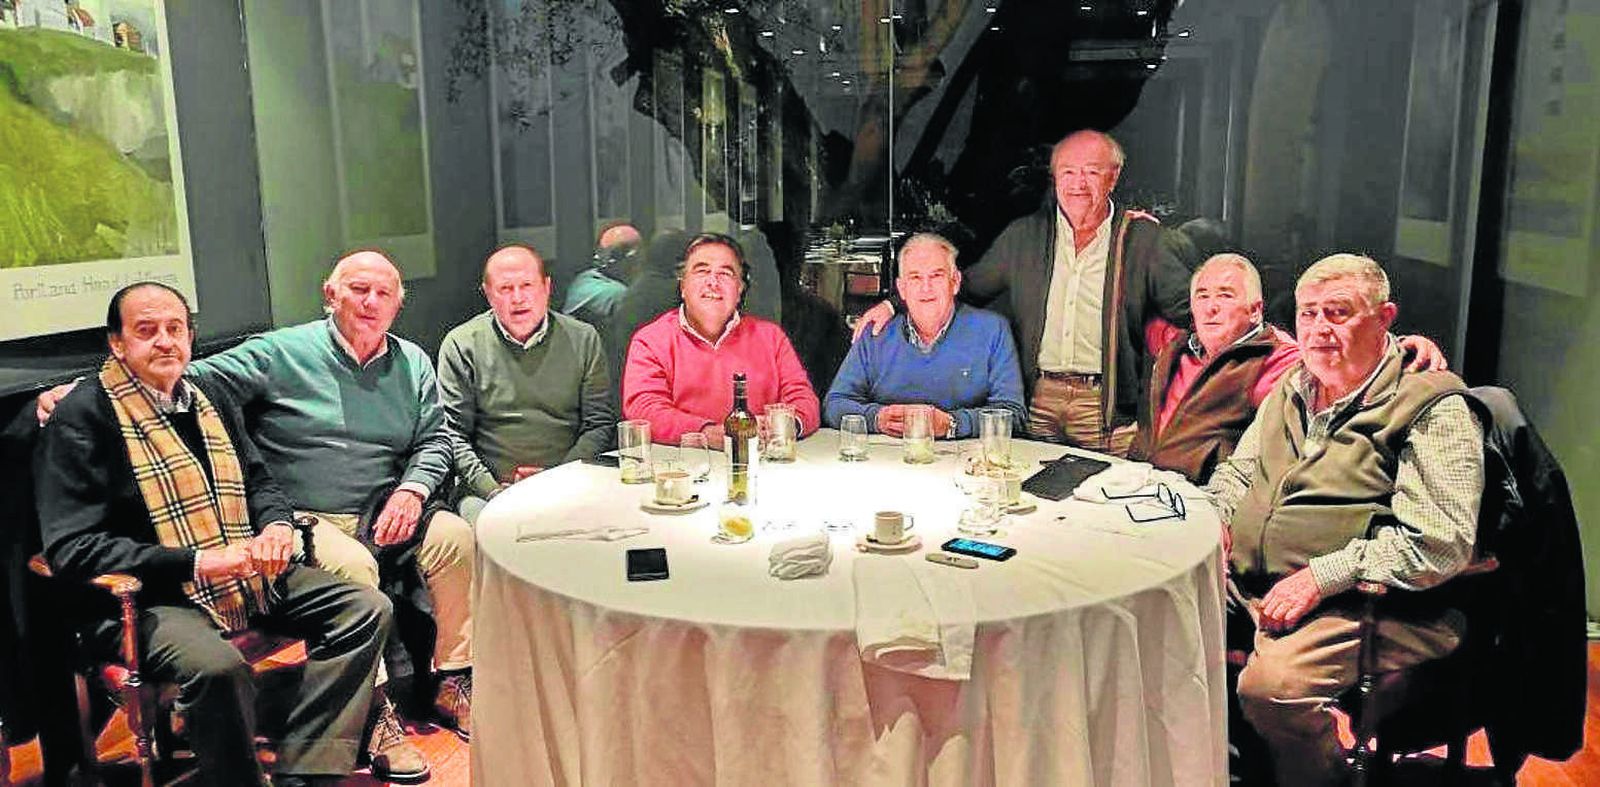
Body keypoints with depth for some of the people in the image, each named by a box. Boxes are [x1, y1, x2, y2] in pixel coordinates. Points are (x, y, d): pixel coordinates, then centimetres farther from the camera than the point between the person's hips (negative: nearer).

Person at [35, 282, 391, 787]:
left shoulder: (210, 400, 14)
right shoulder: (81, 417, -7)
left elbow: (258, 481, 23)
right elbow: (70, 548, -14)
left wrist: (277, 525, -2)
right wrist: (195, 562, -21)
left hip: (248, 575, 7)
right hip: (149, 596, -7)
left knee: (368, 608, -7)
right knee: (217, 665, -37)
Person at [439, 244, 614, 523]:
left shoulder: (583, 340, 9)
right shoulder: (461, 345, 6)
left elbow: (600, 425, 7)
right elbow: (453, 433, 3)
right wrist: (491, 489, -10)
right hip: (489, 489, -2)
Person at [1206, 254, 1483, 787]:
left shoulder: (1432, 407, -5)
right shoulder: (1292, 389, 18)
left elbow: (1440, 544, -15)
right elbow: (1237, 472, 29)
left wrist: (1323, 575, -19)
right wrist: (1218, 520, 6)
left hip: (1362, 604, -7)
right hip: (1248, 586, 7)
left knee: (1269, 687, -32)